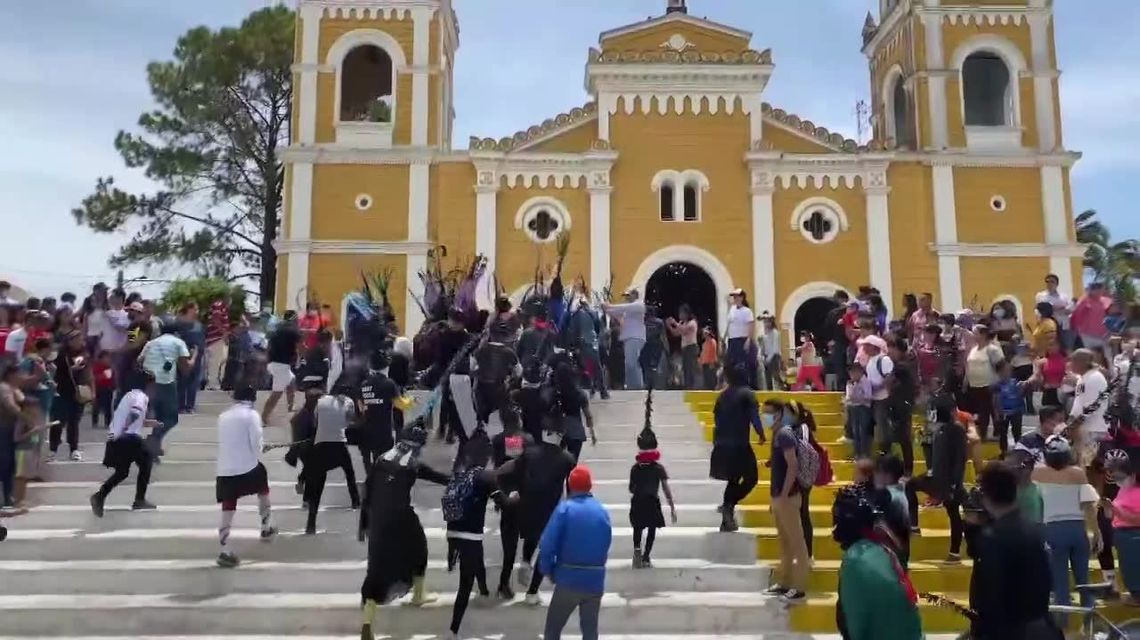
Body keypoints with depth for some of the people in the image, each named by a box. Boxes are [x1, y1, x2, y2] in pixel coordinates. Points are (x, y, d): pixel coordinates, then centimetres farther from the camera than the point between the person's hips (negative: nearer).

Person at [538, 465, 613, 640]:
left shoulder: (564, 508, -10)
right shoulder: (603, 511, 3)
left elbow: (547, 545, -14)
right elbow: (605, 546, 6)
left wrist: (549, 571, -1)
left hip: (569, 580, -4)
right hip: (595, 581, 4)